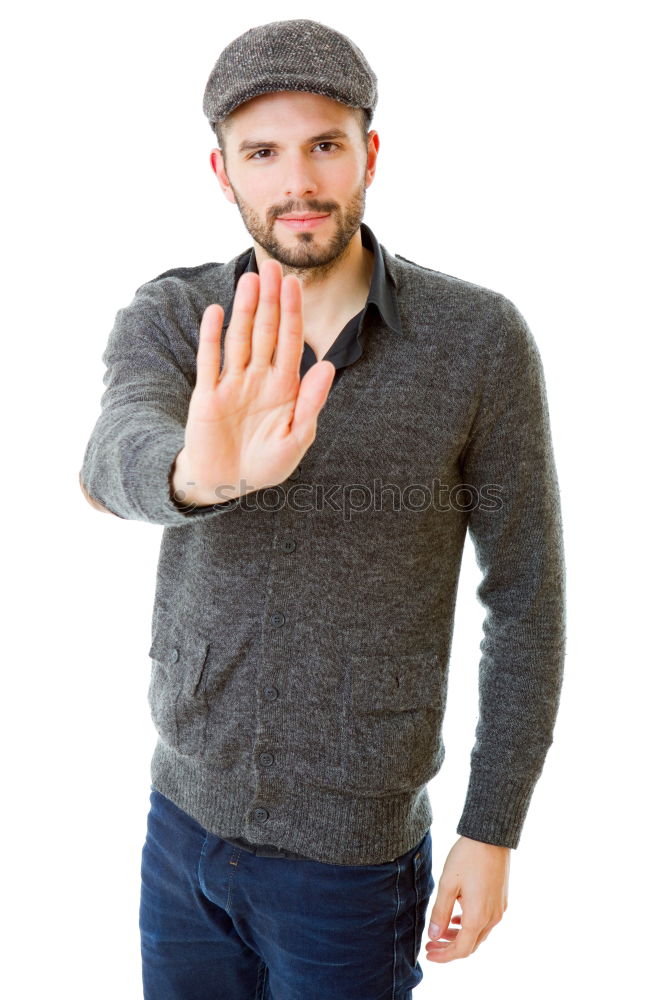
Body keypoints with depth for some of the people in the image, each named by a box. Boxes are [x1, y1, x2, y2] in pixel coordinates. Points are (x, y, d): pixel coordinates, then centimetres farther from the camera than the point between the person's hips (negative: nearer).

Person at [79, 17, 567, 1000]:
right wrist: (199, 472, -54)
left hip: (355, 854, -2)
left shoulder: (480, 338, -15)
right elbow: (116, 456, -30)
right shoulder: (169, 321, -8)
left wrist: (492, 834, -5)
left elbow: (526, 594, -8)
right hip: (185, 819, 3)